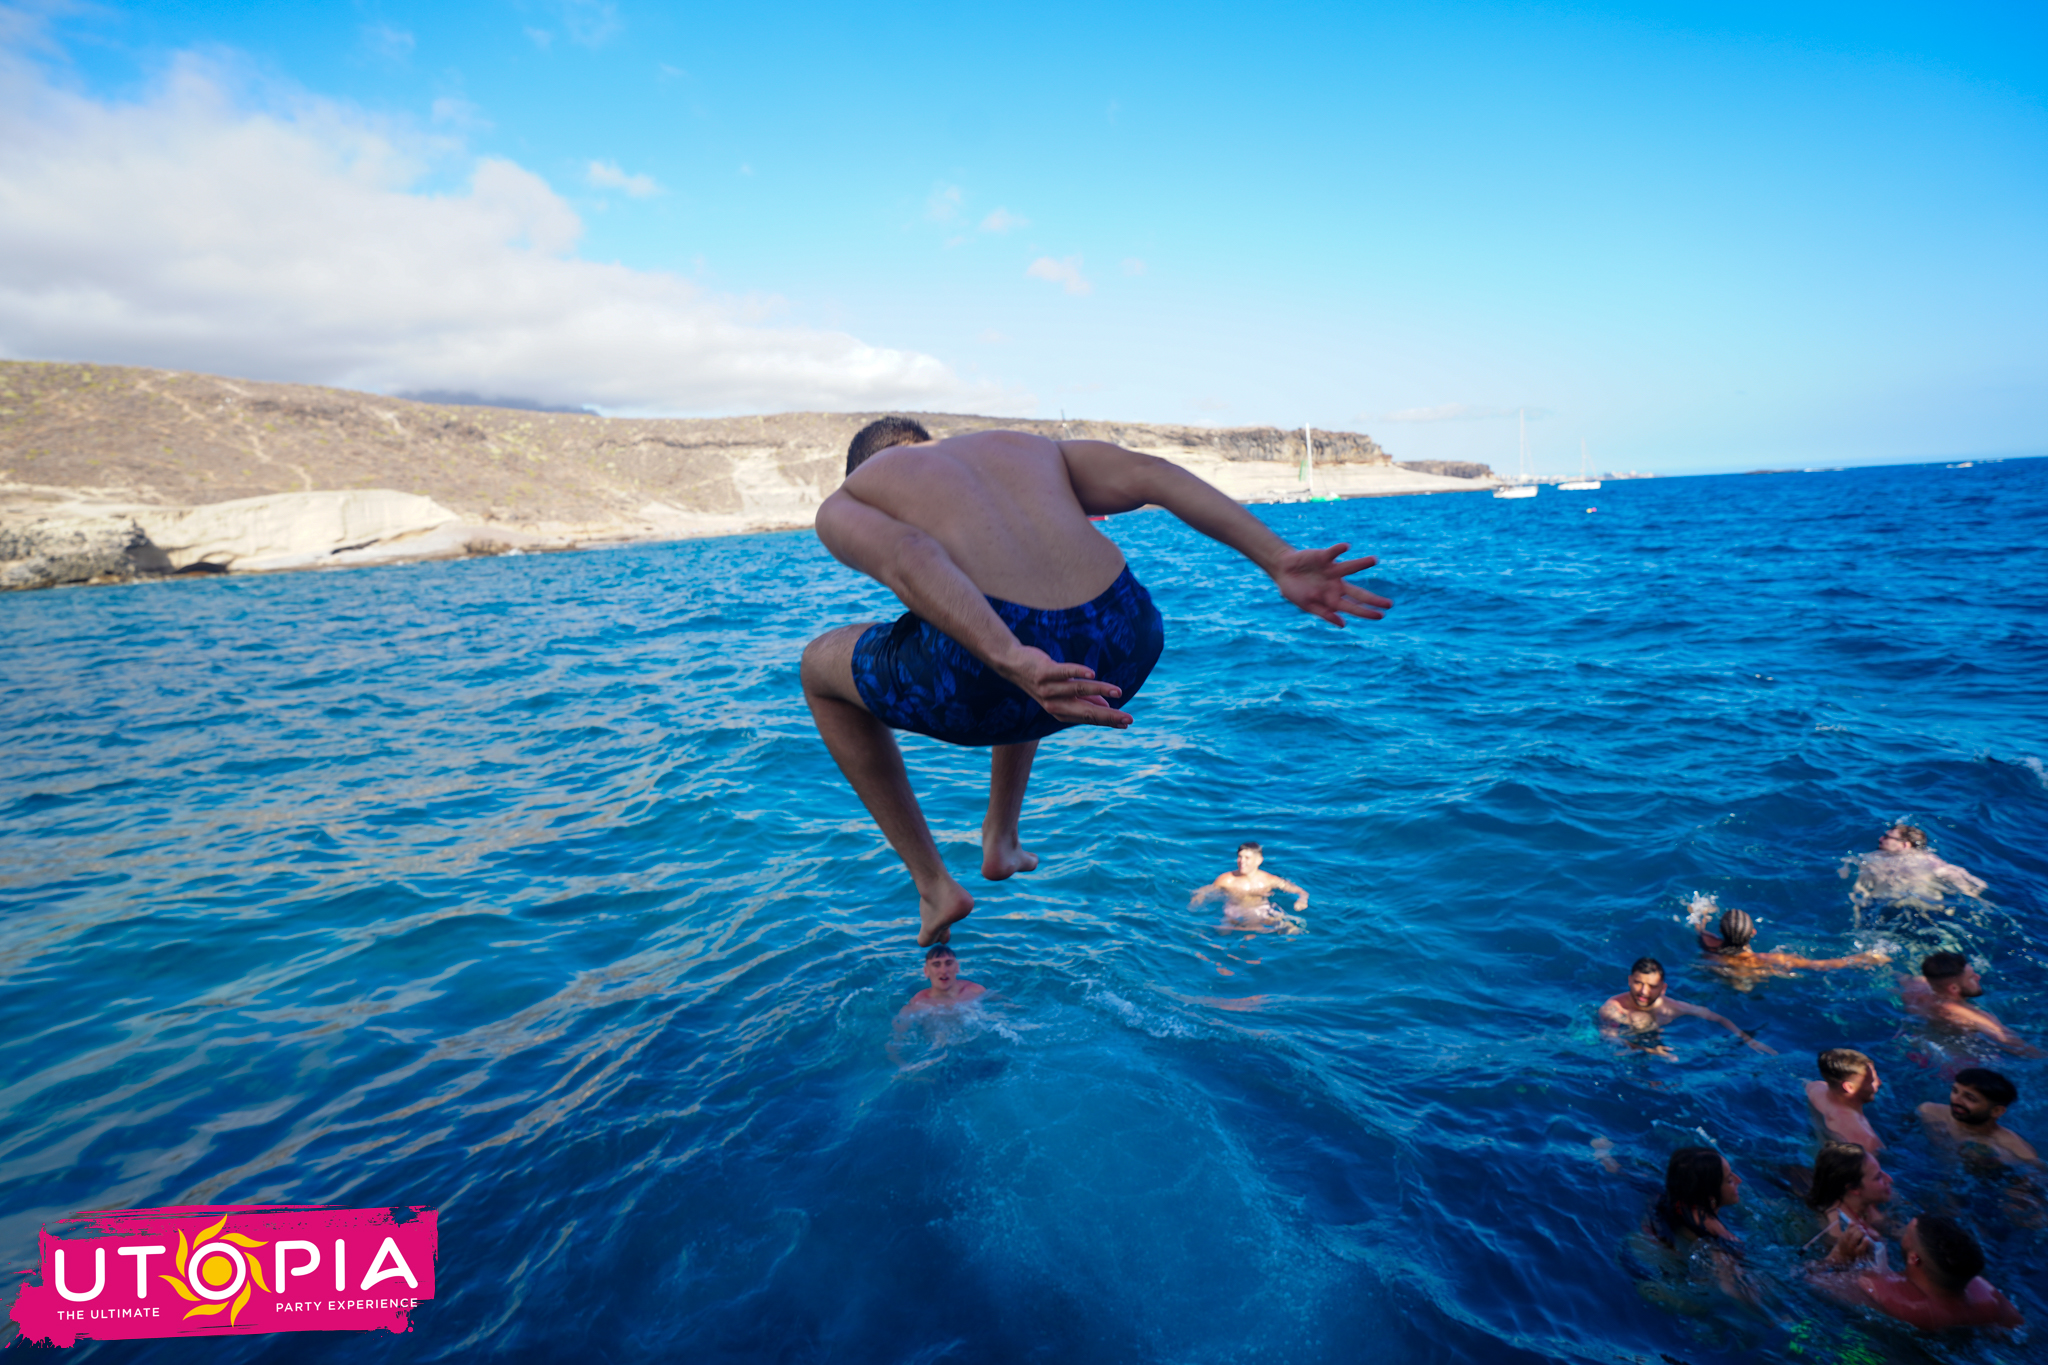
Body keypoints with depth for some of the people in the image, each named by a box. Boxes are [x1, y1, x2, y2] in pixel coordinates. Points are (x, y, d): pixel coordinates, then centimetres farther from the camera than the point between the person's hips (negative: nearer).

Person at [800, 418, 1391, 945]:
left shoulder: (843, 505, 18)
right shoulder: (1029, 446, 30)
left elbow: (906, 560, -6)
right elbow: (1149, 474, 12)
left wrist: (1012, 665, -20)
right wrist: (1279, 561, 2)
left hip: (980, 670, -4)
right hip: (1127, 651, 5)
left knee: (821, 667, 28)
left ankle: (933, 884, 32)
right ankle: (1001, 839, 49)